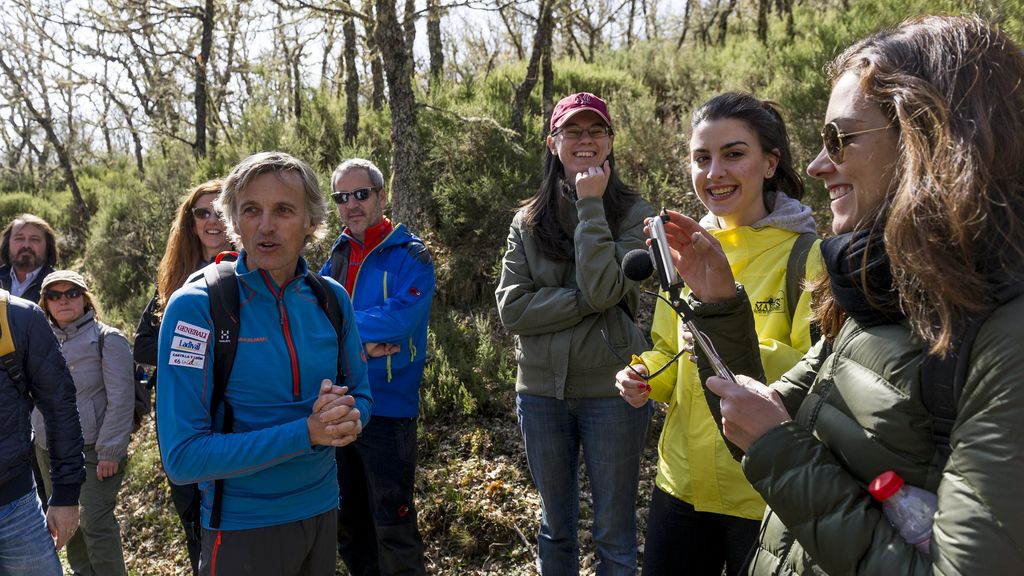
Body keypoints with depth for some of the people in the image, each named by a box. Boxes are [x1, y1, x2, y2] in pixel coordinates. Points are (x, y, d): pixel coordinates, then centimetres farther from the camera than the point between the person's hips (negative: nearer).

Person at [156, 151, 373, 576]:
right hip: (242, 528, -4)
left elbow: (360, 394, 8)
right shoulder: (195, 308, -17)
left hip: (323, 511, 5)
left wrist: (347, 419, -16)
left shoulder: (331, 298, -4)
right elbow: (182, 458, -19)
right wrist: (306, 432, -27)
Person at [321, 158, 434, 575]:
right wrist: (360, 341, -19)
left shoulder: (410, 256, -9)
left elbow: (397, 322, -23)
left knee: (392, 523, 3)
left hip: (388, 411, -6)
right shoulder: (337, 256, 8)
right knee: (347, 523, 19)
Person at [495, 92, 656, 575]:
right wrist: (587, 300, -16)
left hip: (611, 389, -2)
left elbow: (604, 287, -19)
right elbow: (511, 307, -6)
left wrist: (590, 205, -15)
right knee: (555, 526, 19)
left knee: (614, 533, 11)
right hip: (542, 390, 3)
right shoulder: (527, 221, 4)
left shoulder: (632, 213, -3)